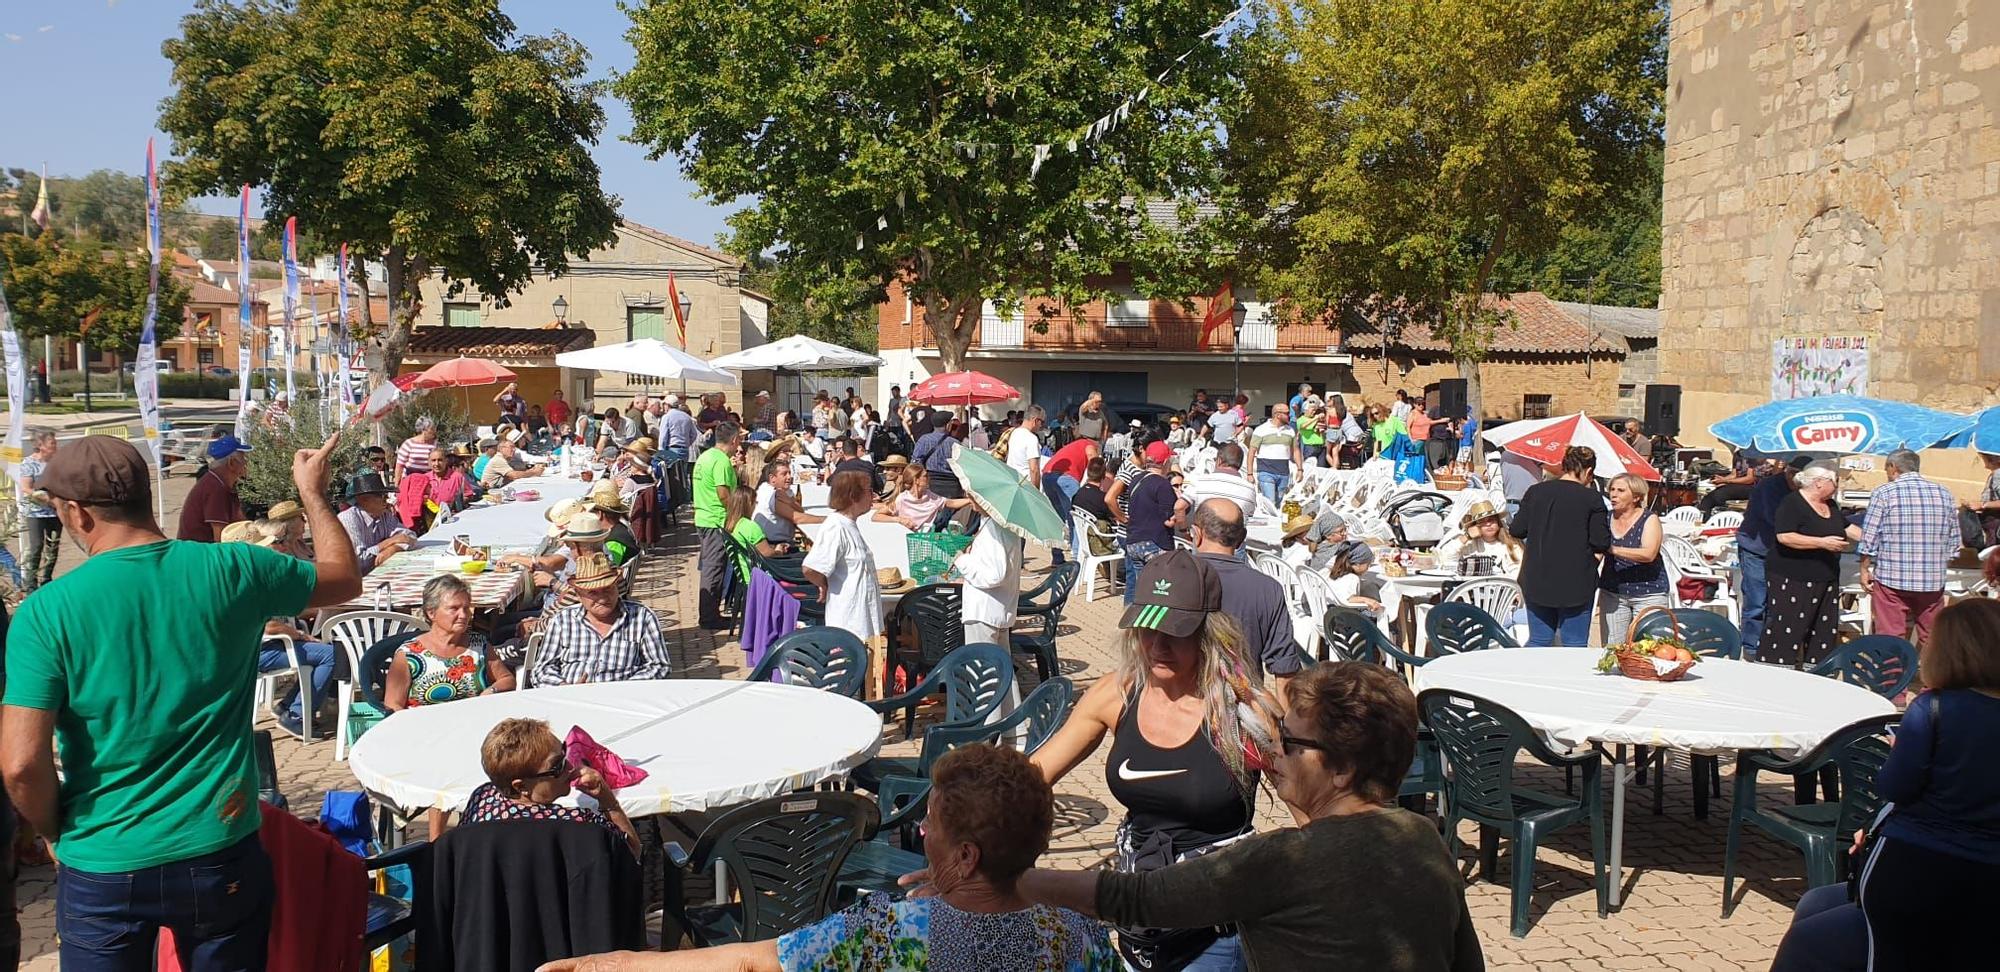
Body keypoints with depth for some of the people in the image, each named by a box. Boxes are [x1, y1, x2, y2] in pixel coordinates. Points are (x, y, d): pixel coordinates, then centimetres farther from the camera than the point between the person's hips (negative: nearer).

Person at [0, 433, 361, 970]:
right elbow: (346, 580, 9)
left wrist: (58, 834, 4)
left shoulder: (45, 612, -13)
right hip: (221, 854, 1)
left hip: (101, 870, -1)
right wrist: (312, 493, 22)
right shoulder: (232, 571, -9)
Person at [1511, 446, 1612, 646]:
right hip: (1576, 584, -3)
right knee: (1575, 646, 5)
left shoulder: (1535, 491, 1)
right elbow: (1602, 543, -8)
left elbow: (1516, 531, 4)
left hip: (1537, 581, 3)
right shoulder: (1591, 498, -8)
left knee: (1538, 642, 12)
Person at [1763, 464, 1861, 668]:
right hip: (1793, 579, -9)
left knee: (1824, 629, 9)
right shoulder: (1792, 504, -13)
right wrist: (1822, 543, -25)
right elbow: (1784, 537, -24)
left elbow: (1847, 528, 28)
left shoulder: (1830, 505, 15)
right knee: (1786, 629, -8)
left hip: (1826, 579, 9)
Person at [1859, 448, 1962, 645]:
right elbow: (1955, 542, 10)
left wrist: (1865, 569, 4)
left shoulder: (1883, 493, -6)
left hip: (1892, 579, -4)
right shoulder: (1944, 494, 7)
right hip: (1933, 582, 4)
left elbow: (1869, 539, -7)